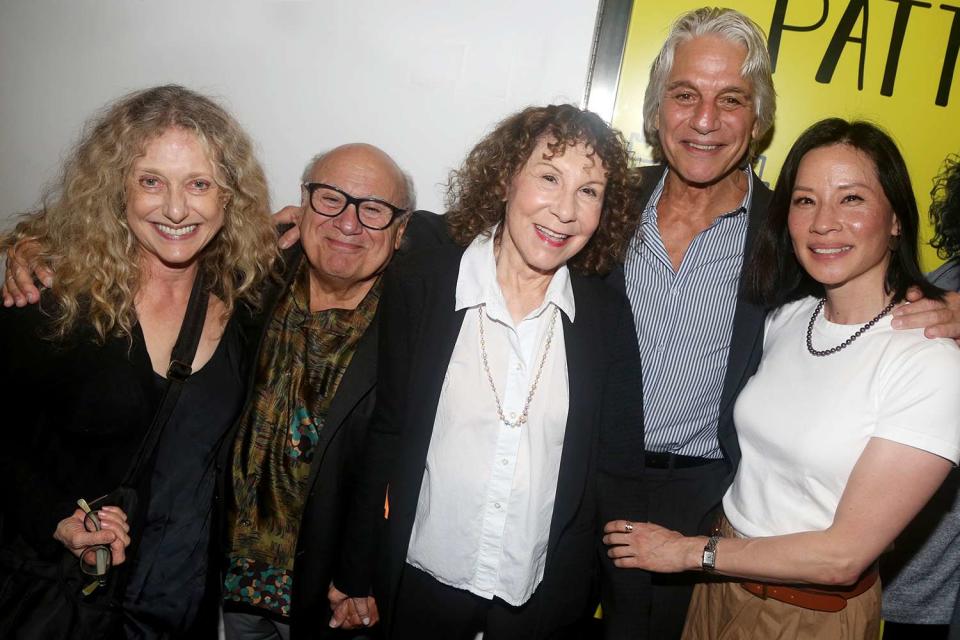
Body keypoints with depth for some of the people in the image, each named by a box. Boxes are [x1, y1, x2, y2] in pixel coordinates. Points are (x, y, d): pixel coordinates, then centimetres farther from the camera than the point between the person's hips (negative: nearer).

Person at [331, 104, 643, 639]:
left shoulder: (609, 316, -5)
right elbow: (383, 438, -5)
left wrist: (587, 593, 0)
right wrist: (354, 578, -3)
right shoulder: (418, 287, -9)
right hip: (421, 581, -1)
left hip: (545, 595, 1)